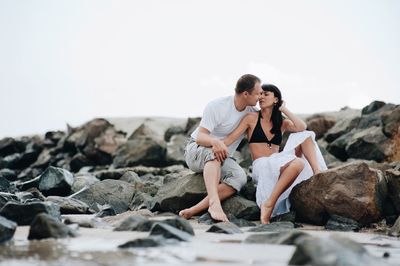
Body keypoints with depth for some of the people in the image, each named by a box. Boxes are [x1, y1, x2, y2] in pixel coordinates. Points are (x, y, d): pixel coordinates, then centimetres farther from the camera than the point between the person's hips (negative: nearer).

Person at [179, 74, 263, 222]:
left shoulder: (251, 112, 1)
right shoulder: (217, 106, -19)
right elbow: (200, 137, -26)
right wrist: (215, 141, -46)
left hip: (221, 159, 5)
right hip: (195, 151, -5)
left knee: (240, 177, -29)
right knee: (213, 152, -42)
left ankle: (194, 210, -41)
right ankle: (214, 202, -58)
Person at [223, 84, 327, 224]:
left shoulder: (282, 123, 16)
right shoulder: (252, 118, 6)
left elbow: (302, 127, -4)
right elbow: (231, 138, -3)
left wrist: (284, 109, 4)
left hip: (278, 164, 5)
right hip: (261, 167, -5)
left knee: (306, 135, -8)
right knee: (298, 163, -34)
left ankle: (318, 173, -24)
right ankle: (268, 205, -36)